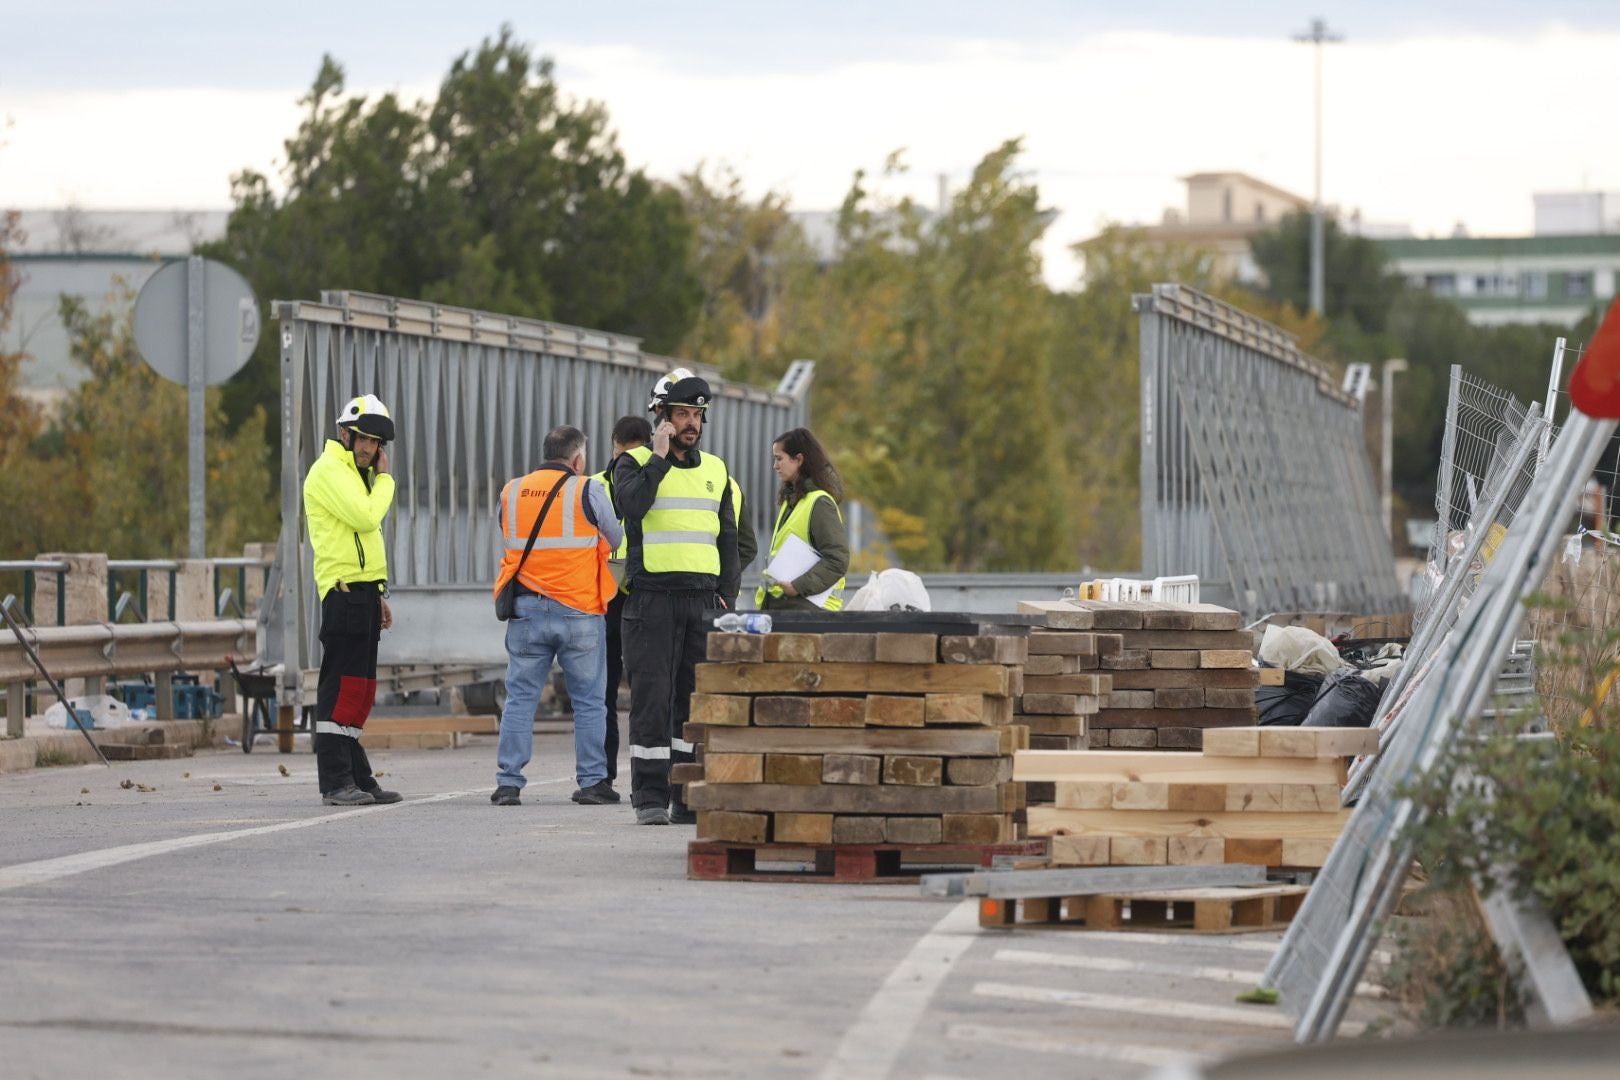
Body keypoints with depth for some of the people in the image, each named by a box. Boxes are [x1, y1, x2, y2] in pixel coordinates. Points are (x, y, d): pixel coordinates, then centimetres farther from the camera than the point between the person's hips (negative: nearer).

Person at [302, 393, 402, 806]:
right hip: (344, 591, -10)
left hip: (362, 592, 10)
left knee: (361, 690, 10)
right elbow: (366, 517, -21)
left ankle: (357, 779, 13)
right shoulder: (329, 471, -9)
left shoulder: (354, 474, 23)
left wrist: (378, 595, 22)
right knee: (343, 686, -12)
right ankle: (335, 782, -13)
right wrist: (385, 479, -5)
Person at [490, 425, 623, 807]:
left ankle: (508, 781, 2)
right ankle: (592, 781, 5)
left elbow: (508, 544, 12)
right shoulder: (587, 491, -5)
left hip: (526, 611, 3)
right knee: (589, 701, 6)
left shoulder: (511, 492, 6)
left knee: (520, 698, 6)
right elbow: (616, 540, 4)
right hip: (579, 612, -3)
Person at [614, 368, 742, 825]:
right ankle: (650, 796, -3)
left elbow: (728, 540, 17)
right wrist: (660, 457, -12)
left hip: (704, 598, 4)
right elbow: (632, 503, -19)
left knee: (698, 699, 3)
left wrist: (726, 596, 7)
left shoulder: (715, 470, 16)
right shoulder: (635, 464, 3)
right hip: (651, 596, -4)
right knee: (652, 697, -6)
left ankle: (690, 796, 7)